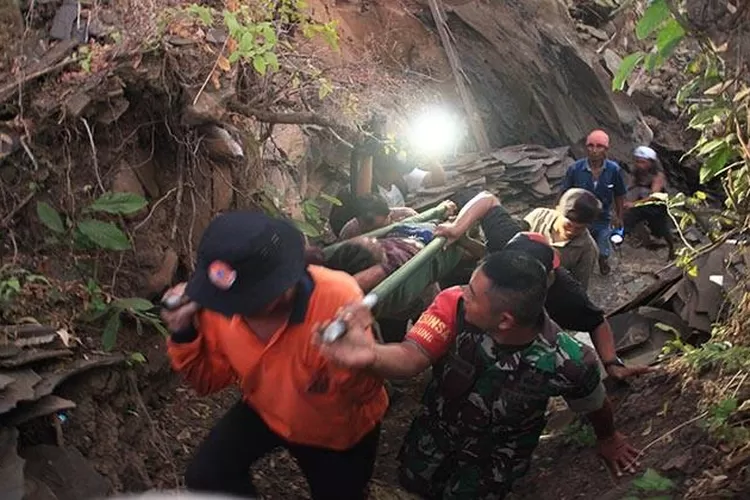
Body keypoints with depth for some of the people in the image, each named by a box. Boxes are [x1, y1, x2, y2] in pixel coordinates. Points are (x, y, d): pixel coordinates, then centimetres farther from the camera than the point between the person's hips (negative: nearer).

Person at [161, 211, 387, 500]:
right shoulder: (218, 302, -25)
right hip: (268, 411, 3)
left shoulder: (338, 299, -40)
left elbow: (366, 392, -31)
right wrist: (184, 334, -28)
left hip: (341, 427, -2)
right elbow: (210, 381, -10)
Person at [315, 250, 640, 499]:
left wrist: (607, 439, 11)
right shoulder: (454, 304, -34)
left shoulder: (567, 362, -34)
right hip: (436, 427, 3)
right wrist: (371, 355, -69)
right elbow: (411, 357, -44)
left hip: (495, 456, -2)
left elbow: (594, 404, -12)